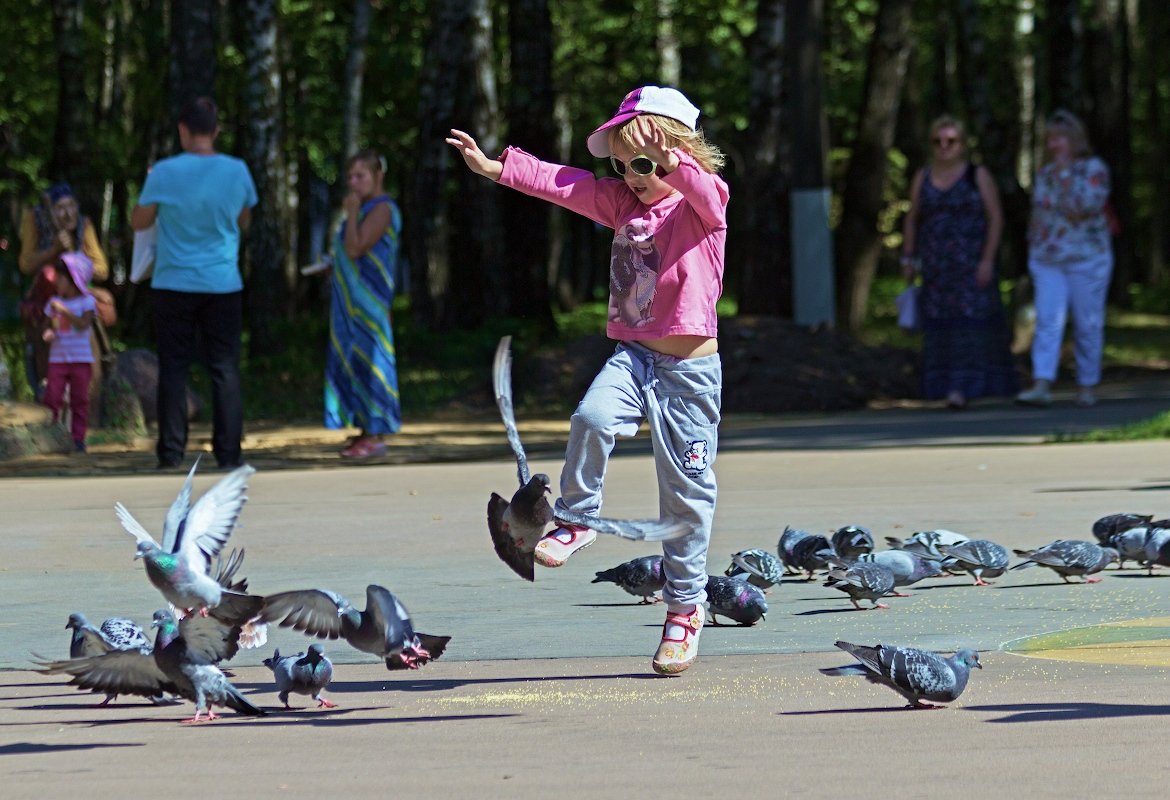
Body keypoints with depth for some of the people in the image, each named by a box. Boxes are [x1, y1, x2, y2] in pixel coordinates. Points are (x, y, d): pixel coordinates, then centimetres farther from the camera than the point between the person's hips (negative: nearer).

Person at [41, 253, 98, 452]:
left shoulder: (87, 301, -2)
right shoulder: (54, 302, 9)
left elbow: (83, 324, -16)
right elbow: (47, 326, 13)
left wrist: (65, 311, -20)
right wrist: (47, 333, -9)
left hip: (80, 359, -3)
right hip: (57, 359, 3)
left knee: (79, 400, 0)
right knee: (51, 398, -5)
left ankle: (78, 438, 5)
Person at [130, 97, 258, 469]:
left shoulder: (165, 172, -8)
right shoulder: (237, 171, -3)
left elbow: (139, 221, 4)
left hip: (174, 285, -1)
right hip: (222, 285, 1)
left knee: (173, 368, 5)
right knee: (224, 369, 5)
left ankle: (171, 452, 3)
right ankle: (228, 452, 0)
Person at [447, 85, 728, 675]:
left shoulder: (702, 204, -7)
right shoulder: (624, 201, 11)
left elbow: (705, 190, -30)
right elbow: (564, 184, 8)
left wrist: (672, 159, -51)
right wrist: (495, 168, -2)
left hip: (689, 368, -4)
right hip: (633, 355, 4)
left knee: (685, 493, 1)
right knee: (592, 417, -27)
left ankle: (685, 607, 14)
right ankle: (577, 520, -7)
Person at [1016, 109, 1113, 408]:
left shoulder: (1094, 169, -4)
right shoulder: (1043, 173, 11)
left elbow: (1088, 204, -19)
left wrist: (1066, 172, -16)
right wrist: (1032, 255, 16)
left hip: (1086, 260, -4)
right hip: (1047, 261, 4)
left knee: (1088, 327, 3)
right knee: (1047, 322, -10)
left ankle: (1087, 387, 13)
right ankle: (1041, 386, -20)